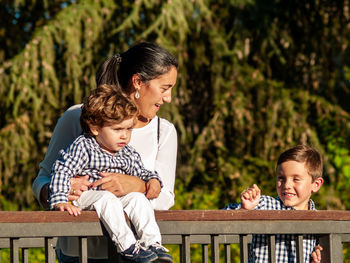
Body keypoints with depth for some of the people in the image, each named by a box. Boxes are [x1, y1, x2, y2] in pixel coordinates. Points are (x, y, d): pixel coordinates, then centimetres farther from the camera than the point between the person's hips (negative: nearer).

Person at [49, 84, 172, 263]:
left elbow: (140, 173, 25)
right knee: (107, 198, -34)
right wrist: (60, 200, -23)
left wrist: (152, 180, 2)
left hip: (119, 197, 6)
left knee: (137, 198, -18)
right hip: (83, 196, -6)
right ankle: (127, 248, -37)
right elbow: (61, 171, -14)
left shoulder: (128, 154, 10)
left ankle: (153, 244, -25)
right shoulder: (83, 147, -10)